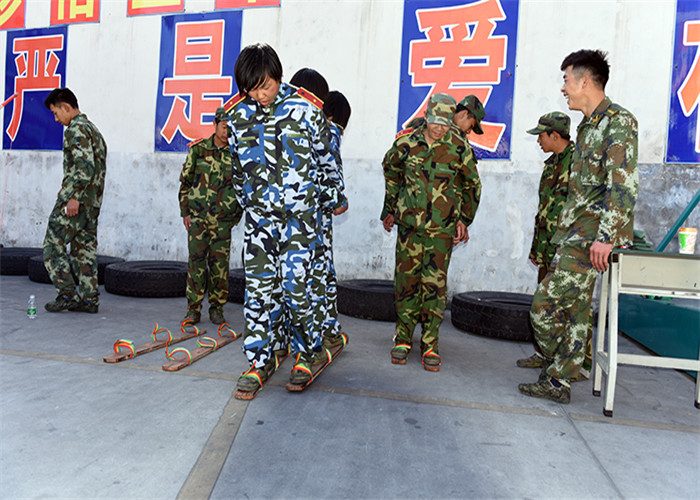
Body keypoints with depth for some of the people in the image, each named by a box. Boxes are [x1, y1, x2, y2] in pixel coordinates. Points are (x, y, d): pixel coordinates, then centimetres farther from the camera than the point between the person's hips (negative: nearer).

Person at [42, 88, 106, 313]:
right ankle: (89, 298, 12)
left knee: (53, 245, 0)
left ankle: (67, 294, 1)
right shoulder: (92, 128, 20)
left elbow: (85, 166, -22)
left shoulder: (76, 129, -10)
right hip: (93, 202, 9)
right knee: (85, 248, 10)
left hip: (74, 202, -9)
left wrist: (74, 196, -23)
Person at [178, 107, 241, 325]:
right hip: (197, 216, 0)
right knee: (196, 261, 0)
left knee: (220, 264, 2)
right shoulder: (198, 149, 3)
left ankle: (217, 308, 16)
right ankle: (193, 309, 11)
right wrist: (185, 212, 4)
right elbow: (185, 181, 9)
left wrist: (236, 216, 6)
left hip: (223, 219, 0)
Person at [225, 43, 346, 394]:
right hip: (259, 215, 3)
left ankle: (307, 353, 20)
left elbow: (326, 159, 5)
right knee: (259, 289, 3)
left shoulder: (306, 109, -4)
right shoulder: (237, 114, 5)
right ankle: (260, 361, 16)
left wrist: (334, 200, 12)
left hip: (301, 214, -3)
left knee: (298, 286, -2)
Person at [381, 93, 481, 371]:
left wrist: (464, 220, 9)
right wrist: (389, 210, 20)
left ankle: (430, 346, 13)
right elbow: (391, 173, 18)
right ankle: (403, 339, 21)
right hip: (408, 224, 1)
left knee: (435, 285, 0)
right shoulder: (405, 142, 0)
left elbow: (472, 185, 11)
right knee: (405, 281, 4)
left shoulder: (459, 148, -3)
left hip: (442, 229, -1)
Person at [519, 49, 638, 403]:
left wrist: (605, 236, -25)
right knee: (574, 310, 12)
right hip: (575, 235, 10)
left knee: (546, 305, -10)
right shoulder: (588, 126, 19)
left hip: (591, 237, -9)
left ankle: (556, 381, 9)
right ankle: (557, 379, 20)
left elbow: (623, 185, -20)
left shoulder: (618, 121, -10)